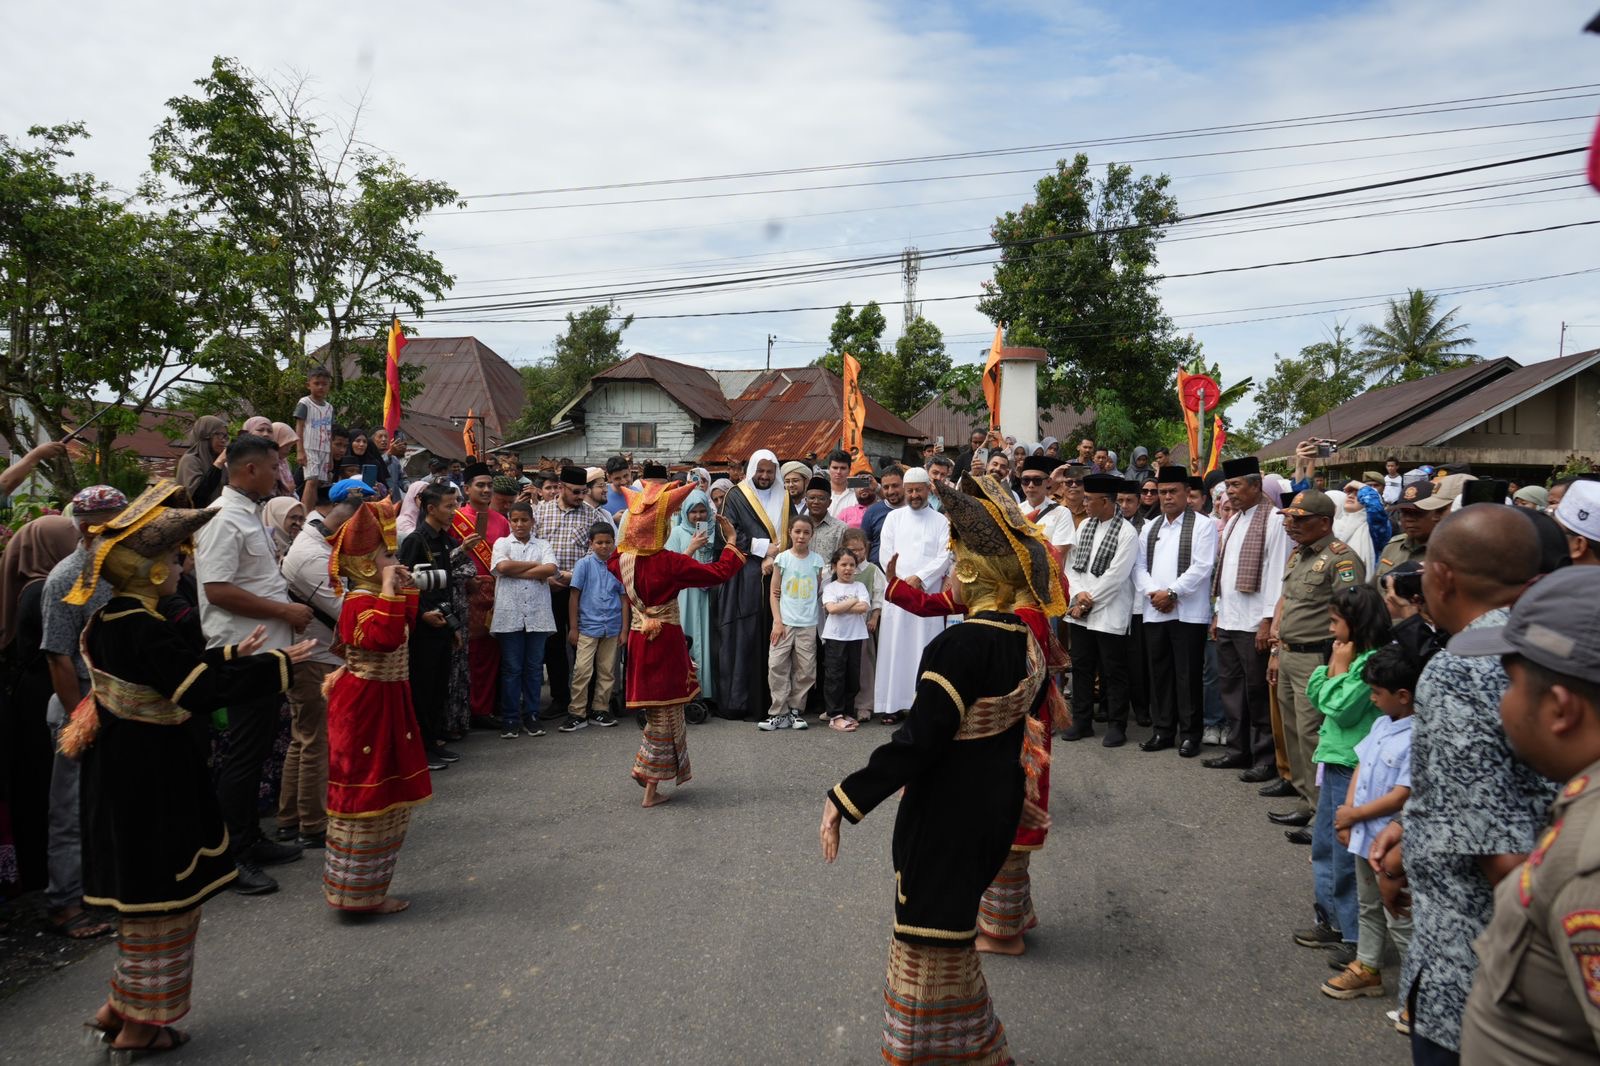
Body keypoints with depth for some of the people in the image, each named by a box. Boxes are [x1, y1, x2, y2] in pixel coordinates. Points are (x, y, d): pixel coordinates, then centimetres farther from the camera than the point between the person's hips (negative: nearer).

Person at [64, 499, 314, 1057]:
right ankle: (139, 1025, 17)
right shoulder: (143, 628, -24)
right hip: (150, 775, -10)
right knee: (161, 893, 4)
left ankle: (119, 1007, 32)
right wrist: (276, 664, -19)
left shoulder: (109, 621, 7)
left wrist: (232, 654, 18)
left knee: (143, 889, 22)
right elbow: (202, 691, -27)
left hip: (120, 769, 10)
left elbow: (177, 670, 15)